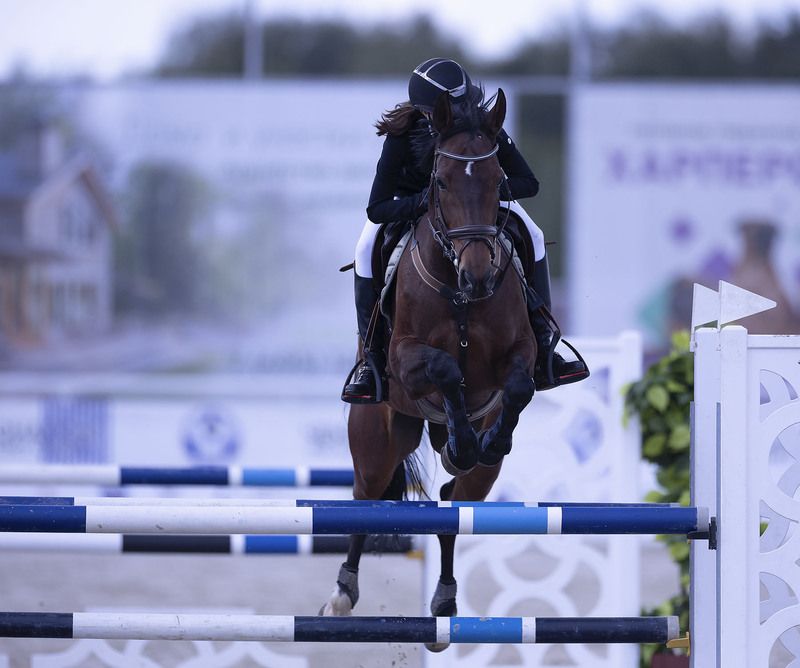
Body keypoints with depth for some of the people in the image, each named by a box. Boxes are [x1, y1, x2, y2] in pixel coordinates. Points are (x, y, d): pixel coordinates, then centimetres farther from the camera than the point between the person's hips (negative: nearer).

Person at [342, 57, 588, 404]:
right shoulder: (402, 137, -37)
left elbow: (528, 184, -24)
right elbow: (376, 209, -37)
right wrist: (424, 201, -53)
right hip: (409, 202, -2)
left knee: (531, 237, -13)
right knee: (368, 248, -26)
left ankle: (541, 351, -5)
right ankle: (372, 358, -15)